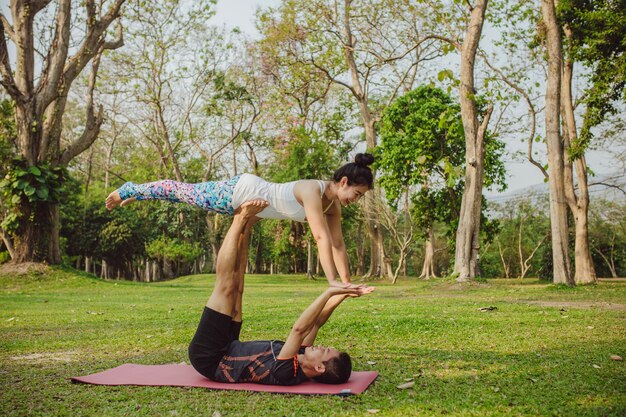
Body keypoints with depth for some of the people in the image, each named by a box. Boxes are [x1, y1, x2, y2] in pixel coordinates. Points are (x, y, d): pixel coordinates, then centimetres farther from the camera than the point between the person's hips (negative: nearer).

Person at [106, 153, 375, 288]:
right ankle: (130, 191, 37)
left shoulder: (333, 204, -8)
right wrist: (332, 281, -44)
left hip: (247, 202, 7)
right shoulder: (313, 191, -34)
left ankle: (133, 193, 46)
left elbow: (338, 244, -5)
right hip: (237, 193, -7)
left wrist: (347, 281, -8)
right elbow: (322, 238, -41)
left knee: (188, 194, 24)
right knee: (183, 192, 13)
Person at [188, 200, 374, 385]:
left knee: (226, 286, -14)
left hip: (208, 356, -7)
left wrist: (330, 292, -43)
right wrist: (340, 295, -12)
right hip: (226, 352, 7)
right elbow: (317, 322, -2)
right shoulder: (300, 361, -7)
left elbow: (299, 329, -43)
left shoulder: (287, 373, -32)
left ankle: (241, 221, -1)